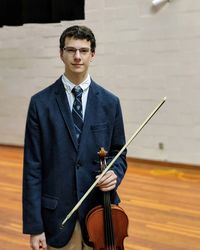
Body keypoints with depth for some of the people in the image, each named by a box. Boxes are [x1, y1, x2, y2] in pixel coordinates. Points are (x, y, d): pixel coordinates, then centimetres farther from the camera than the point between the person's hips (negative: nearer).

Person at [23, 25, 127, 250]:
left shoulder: (110, 102, 2)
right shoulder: (40, 103, -4)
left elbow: (118, 153, 11)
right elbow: (32, 166, -5)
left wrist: (114, 173, -13)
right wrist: (34, 226, -8)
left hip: (99, 211, 2)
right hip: (57, 214, -1)